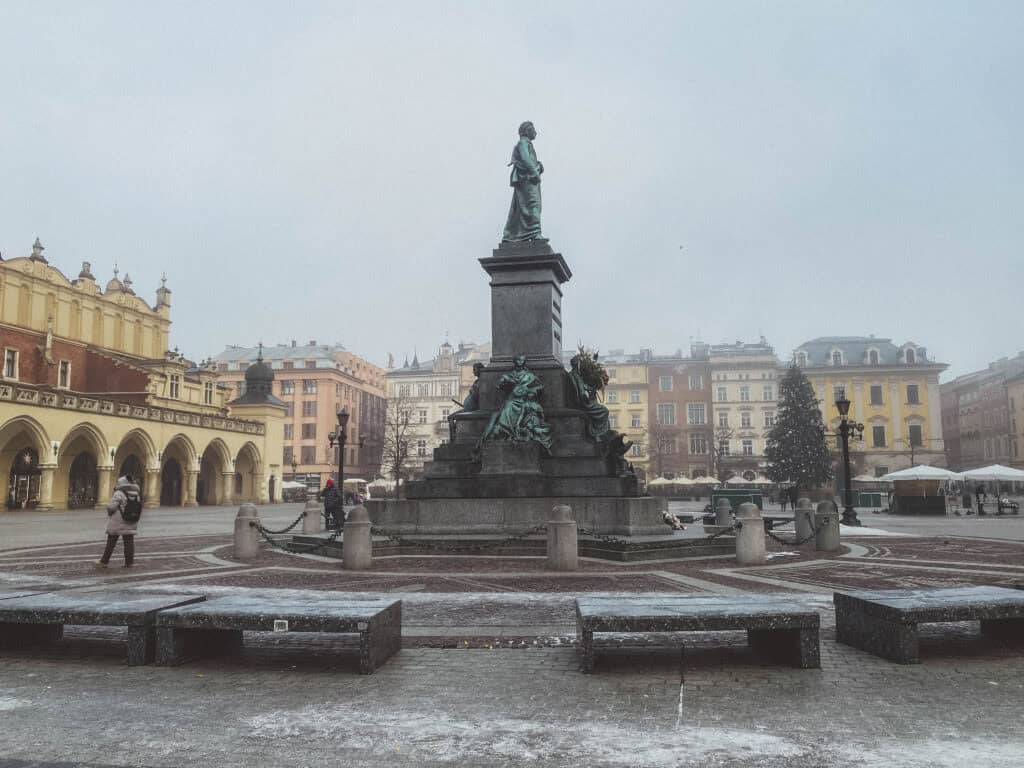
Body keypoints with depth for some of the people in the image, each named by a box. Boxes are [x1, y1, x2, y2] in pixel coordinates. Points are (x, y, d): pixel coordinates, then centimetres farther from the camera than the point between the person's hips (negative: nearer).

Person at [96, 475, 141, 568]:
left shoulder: (119, 494, -15)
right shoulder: (136, 494, 6)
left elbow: (111, 507, -16)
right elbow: (139, 506, 7)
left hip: (117, 524, -5)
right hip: (130, 524, 5)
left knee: (111, 542, 7)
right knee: (129, 542, 8)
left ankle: (104, 561, 15)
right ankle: (129, 562, 7)